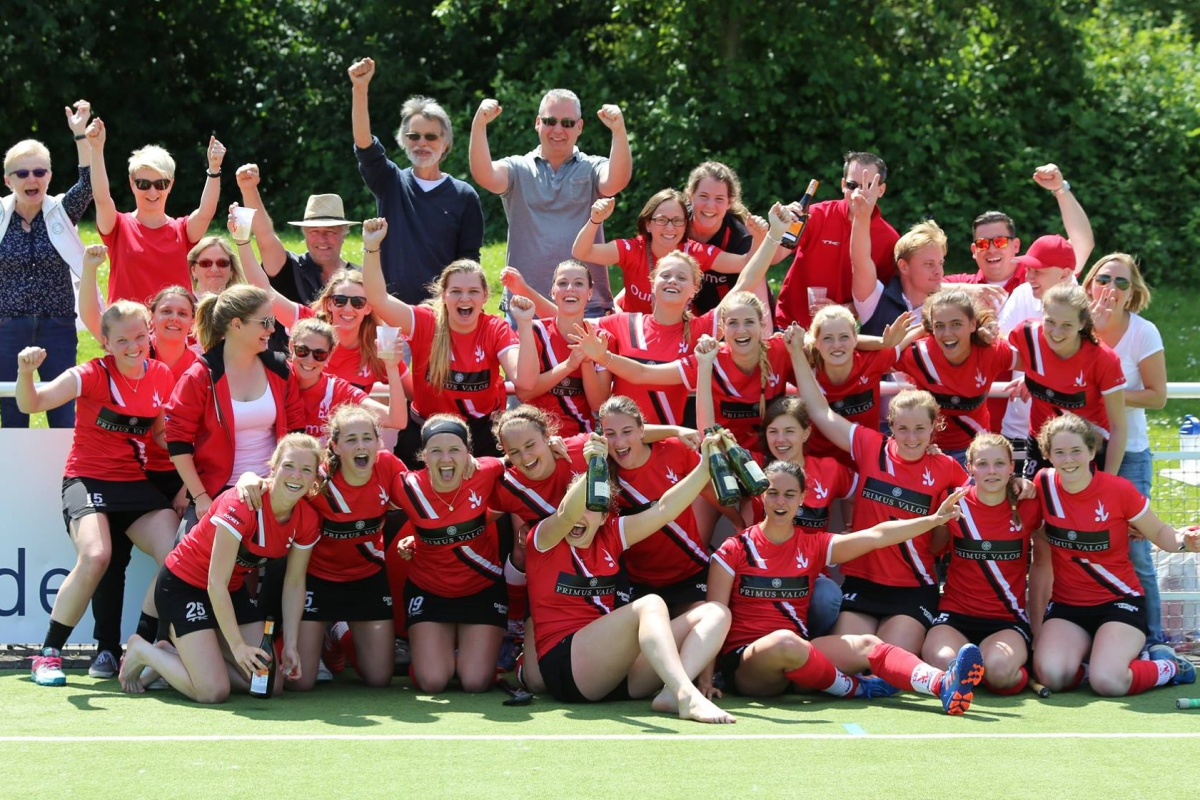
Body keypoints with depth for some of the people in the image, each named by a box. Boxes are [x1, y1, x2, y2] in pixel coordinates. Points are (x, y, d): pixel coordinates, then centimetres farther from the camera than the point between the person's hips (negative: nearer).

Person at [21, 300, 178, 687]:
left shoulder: (162, 376, 5)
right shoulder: (93, 375, -10)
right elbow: (32, 404, -20)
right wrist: (25, 372, -41)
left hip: (137, 484, 5)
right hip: (88, 479, -5)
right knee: (95, 557, -30)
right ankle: (49, 654, -13)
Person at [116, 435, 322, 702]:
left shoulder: (307, 520, -9)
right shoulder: (241, 505, -30)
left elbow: (294, 583, 2)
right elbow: (216, 583, -27)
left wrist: (290, 645, -5)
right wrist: (238, 645, -28)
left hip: (233, 591, 8)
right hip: (183, 586, -8)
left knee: (272, 685, -2)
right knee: (213, 691, -20)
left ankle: (174, 653, 14)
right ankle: (142, 650, 7)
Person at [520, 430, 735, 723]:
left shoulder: (610, 537, 17)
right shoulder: (544, 541, 2)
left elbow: (664, 510, 9)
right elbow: (566, 514, -20)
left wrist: (705, 467, -4)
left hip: (620, 669, 7)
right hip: (565, 664, -7)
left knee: (716, 612, -8)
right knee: (650, 605, -29)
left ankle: (671, 693, -36)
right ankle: (687, 697, -51)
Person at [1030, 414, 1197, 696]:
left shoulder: (1119, 490, -11)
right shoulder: (1044, 485, -3)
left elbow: (1158, 531, 1)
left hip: (1118, 602, -2)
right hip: (1066, 606, 2)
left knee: (1108, 682, -27)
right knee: (1051, 676, -28)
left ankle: (1169, 667, 5)